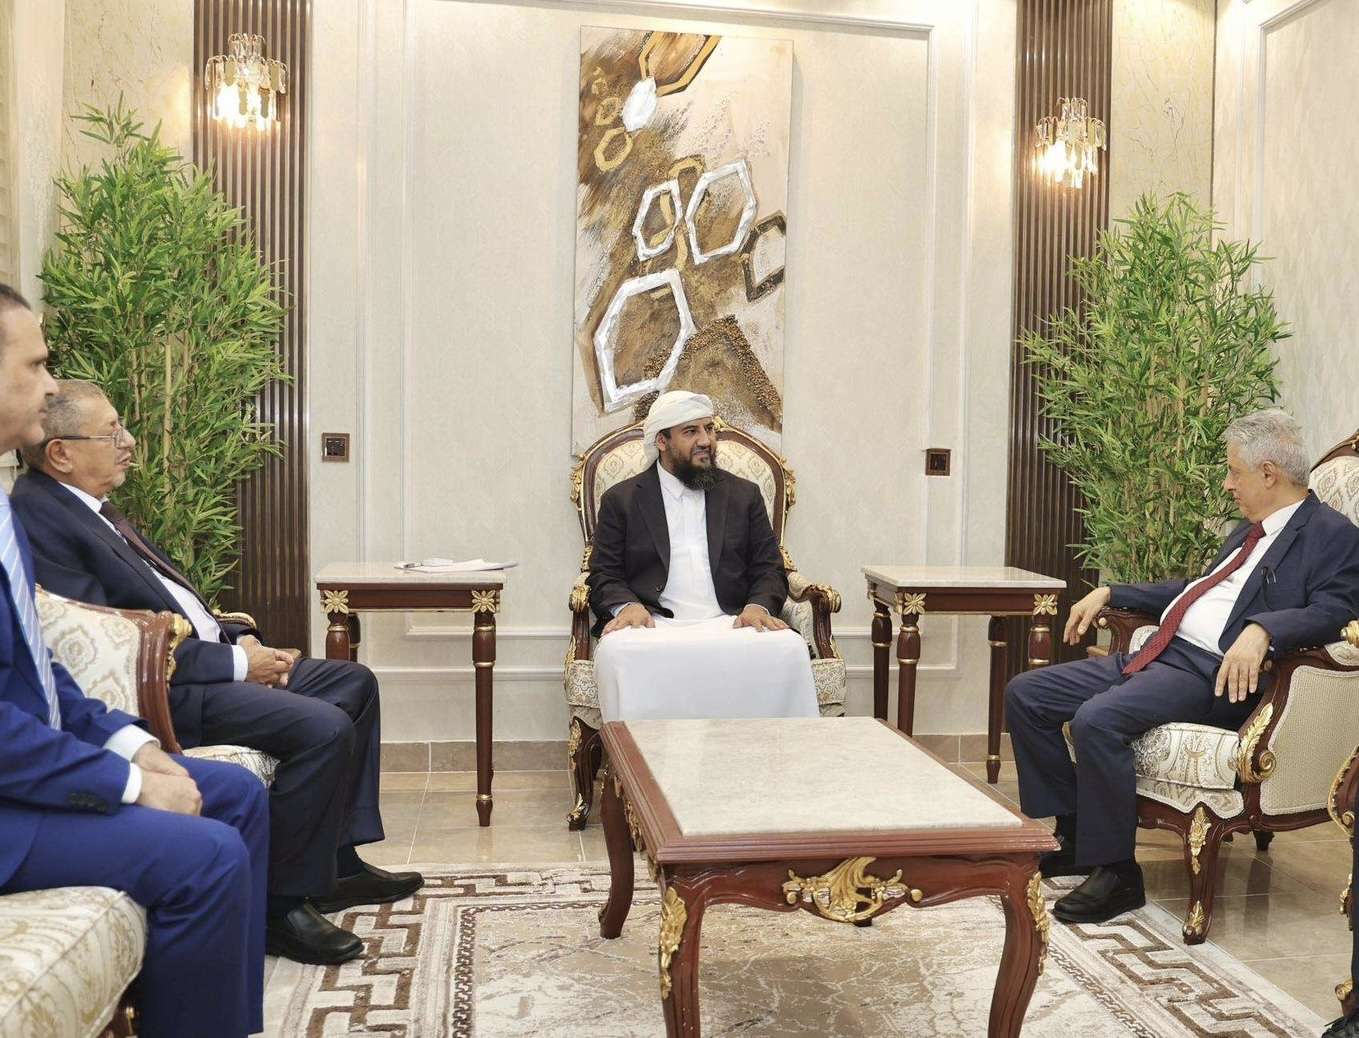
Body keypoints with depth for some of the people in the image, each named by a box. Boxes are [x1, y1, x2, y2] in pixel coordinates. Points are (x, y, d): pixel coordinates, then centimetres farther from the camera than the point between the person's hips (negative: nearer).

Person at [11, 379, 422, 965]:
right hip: (157, 691, -11)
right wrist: (236, 663, -17)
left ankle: (338, 864, 15)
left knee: (353, 683, 11)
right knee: (324, 726, -25)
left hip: (206, 659, 11)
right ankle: (283, 906, -9)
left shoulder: (88, 507, 15)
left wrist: (239, 639, 4)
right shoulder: (38, 518, -16)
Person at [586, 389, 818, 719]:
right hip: (655, 625, -1)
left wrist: (759, 606, -6)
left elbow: (769, 569, 16)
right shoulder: (620, 499, 14)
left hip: (729, 624, 2)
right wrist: (626, 605, -13)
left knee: (789, 649, -30)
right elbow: (603, 575, 9)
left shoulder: (744, 495, 20)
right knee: (617, 652, -35)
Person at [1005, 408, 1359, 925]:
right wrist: (1110, 593, 29)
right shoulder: (1249, 532, 24)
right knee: (1025, 693, 0)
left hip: (1214, 673, -9)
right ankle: (1073, 834, 10)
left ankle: (1115, 872, -14)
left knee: (1098, 719, -33)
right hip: (1157, 652, 9)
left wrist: (1261, 629, -35)